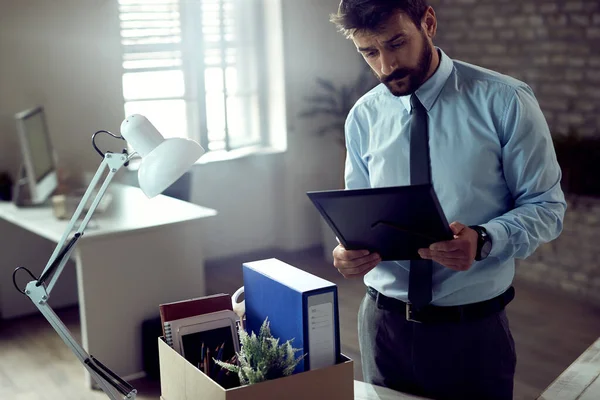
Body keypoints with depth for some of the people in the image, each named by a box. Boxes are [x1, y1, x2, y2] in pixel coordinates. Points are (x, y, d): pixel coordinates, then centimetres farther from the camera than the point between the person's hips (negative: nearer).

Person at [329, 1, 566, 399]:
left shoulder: (505, 102, -10)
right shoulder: (364, 117, 0)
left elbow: (547, 206, -7)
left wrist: (483, 240, -26)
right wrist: (349, 248, -15)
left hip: (475, 331, -2)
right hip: (383, 324, 3)